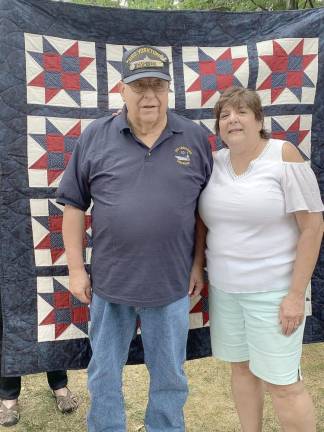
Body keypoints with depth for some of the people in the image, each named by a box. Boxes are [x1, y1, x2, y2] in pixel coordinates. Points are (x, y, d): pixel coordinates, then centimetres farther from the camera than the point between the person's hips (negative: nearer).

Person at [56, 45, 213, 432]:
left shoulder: (195, 139, 0)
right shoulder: (95, 137, -2)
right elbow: (74, 206, 2)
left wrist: (198, 265, 3)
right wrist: (76, 269, 0)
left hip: (172, 284, 0)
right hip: (109, 282, 0)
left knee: (170, 378, 17)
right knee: (104, 376, 17)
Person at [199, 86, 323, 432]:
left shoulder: (284, 156, -13)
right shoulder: (214, 162, 2)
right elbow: (204, 219, 13)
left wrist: (296, 293, -16)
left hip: (273, 289, -5)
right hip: (223, 287, 5)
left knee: (280, 383, 2)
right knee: (241, 366, 18)